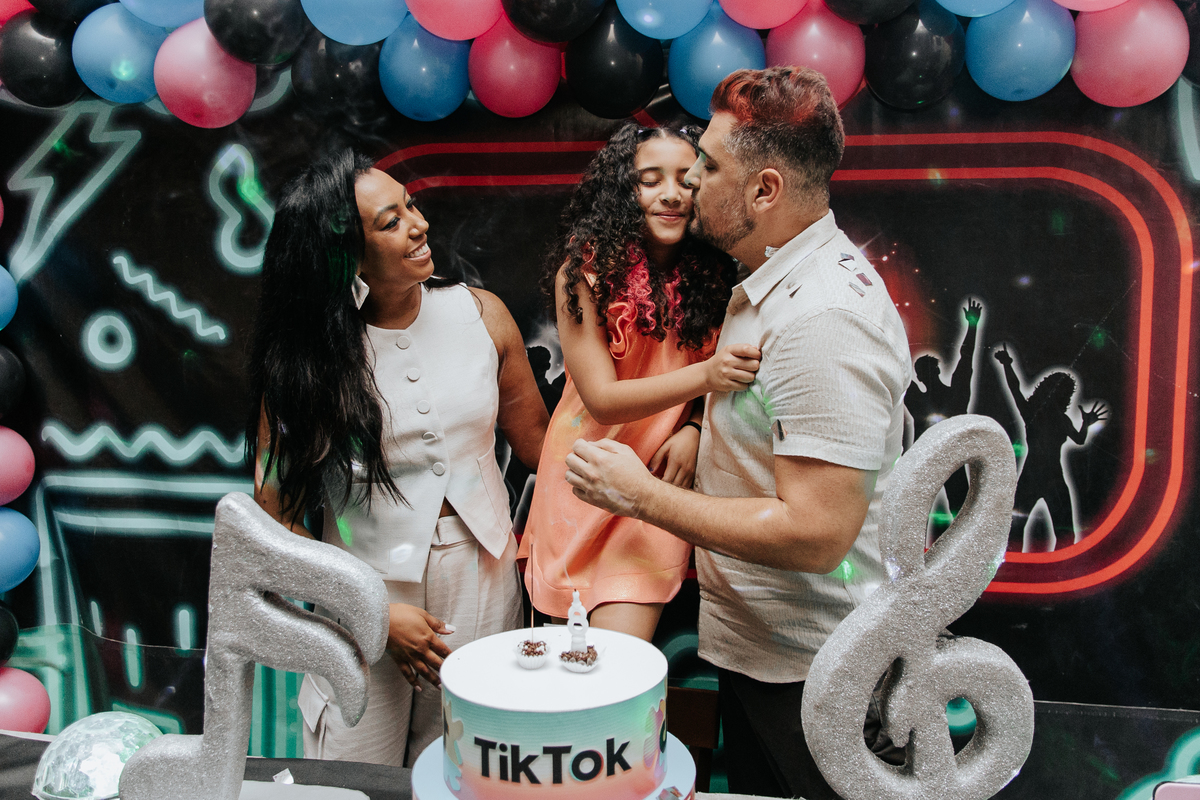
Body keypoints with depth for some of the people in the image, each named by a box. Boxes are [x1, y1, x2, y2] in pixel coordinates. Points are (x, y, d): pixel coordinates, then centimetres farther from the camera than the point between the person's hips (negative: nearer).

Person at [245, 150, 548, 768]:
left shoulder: (481, 314, -2)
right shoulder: (303, 358, -8)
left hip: (481, 578, 2)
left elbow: (534, 437, 5)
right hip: (364, 592, -1)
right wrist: (375, 612, -12)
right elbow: (277, 513, -7)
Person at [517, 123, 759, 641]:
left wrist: (694, 428, -13)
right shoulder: (583, 272, -12)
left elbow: (721, 387, 8)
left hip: (662, 481, 1)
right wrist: (703, 375, -30)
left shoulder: (712, 276, -3)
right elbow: (601, 399, -17)